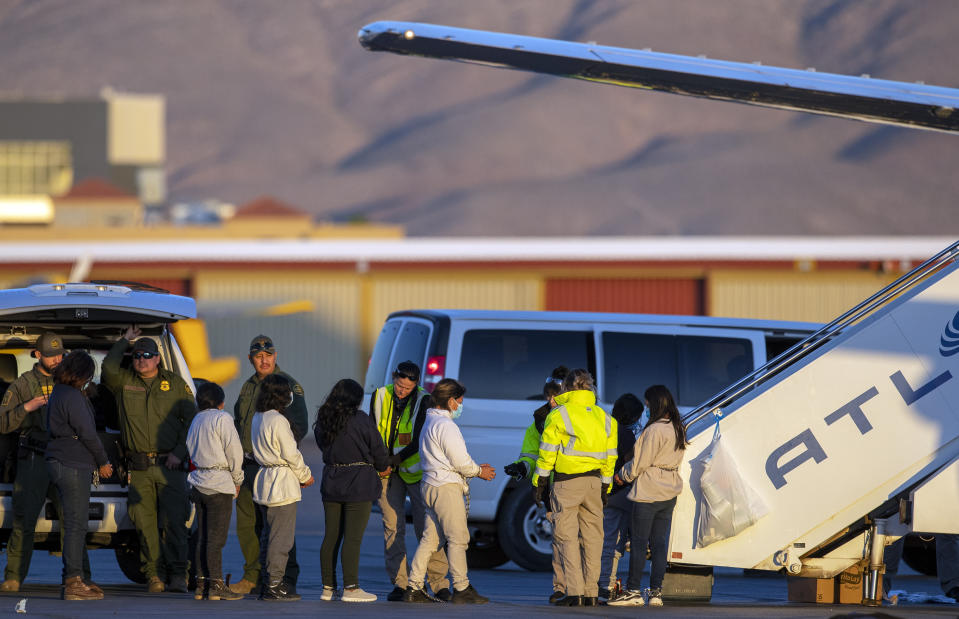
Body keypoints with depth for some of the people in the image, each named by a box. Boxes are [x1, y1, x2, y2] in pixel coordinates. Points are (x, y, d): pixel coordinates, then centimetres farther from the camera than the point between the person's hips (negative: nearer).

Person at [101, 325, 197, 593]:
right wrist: (125, 340, 0)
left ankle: (177, 575, -6)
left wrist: (179, 451, -4)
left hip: (170, 464, -2)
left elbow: (191, 419, 7)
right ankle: (154, 574, 6)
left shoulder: (175, 383, 8)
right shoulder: (124, 381, 9)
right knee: (144, 522, -1)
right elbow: (109, 368, -12)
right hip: (138, 468, 2)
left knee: (173, 521, -8)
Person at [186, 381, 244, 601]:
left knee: (202, 537, 9)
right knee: (216, 537, -7)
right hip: (220, 484, -7)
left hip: (199, 482, 7)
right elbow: (234, 451, -10)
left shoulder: (196, 421, 14)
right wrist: (237, 479, 4)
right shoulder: (222, 419, -8)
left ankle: (201, 584, 10)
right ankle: (216, 586, -7)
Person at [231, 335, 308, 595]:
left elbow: (299, 426, -12)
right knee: (246, 524, 9)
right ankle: (253, 576, 19)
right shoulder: (248, 387, 17)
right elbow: (238, 423, 27)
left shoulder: (287, 385, -6)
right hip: (248, 465, 7)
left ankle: (287, 581, -3)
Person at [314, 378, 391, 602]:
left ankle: (328, 587, 13)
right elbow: (377, 448, -6)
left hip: (331, 482, 5)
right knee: (353, 537, -4)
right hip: (358, 483, -5)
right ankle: (351, 588, -5)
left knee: (331, 536, 10)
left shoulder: (323, 420, 4)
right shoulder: (360, 419, -12)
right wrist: (383, 467, 16)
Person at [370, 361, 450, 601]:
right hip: (388, 472, 3)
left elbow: (421, 440, -12)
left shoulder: (423, 401, -8)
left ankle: (439, 583, -3)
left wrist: (396, 459, -19)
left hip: (415, 469, -3)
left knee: (425, 526, -6)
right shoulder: (380, 397, 3)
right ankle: (399, 583, 5)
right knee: (393, 527, 0)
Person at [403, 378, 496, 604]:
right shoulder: (445, 425, -14)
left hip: (431, 485, 10)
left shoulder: (430, 422, 19)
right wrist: (479, 472, 2)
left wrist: (475, 468, 18)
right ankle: (461, 589, -4)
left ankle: (414, 588, 8)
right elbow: (460, 461, -15)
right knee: (458, 537, -5)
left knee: (430, 539, 10)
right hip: (446, 487, -10)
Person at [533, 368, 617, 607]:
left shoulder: (558, 415, -5)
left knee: (567, 536, -3)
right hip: (594, 482, 5)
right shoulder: (604, 418, 11)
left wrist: (539, 484, 2)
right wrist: (605, 487, 20)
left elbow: (547, 453, -5)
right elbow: (610, 456, 13)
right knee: (592, 536, 9)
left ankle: (575, 592, -10)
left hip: (566, 481, -5)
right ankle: (591, 593, 9)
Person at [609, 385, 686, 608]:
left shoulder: (654, 430, -17)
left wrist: (622, 476, 5)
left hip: (648, 494, -8)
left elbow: (640, 464, -14)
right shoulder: (678, 430, 8)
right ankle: (656, 591, 7)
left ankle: (633, 591, -3)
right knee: (659, 543, 9)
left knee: (638, 543, -3)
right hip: (669, 493, 8)